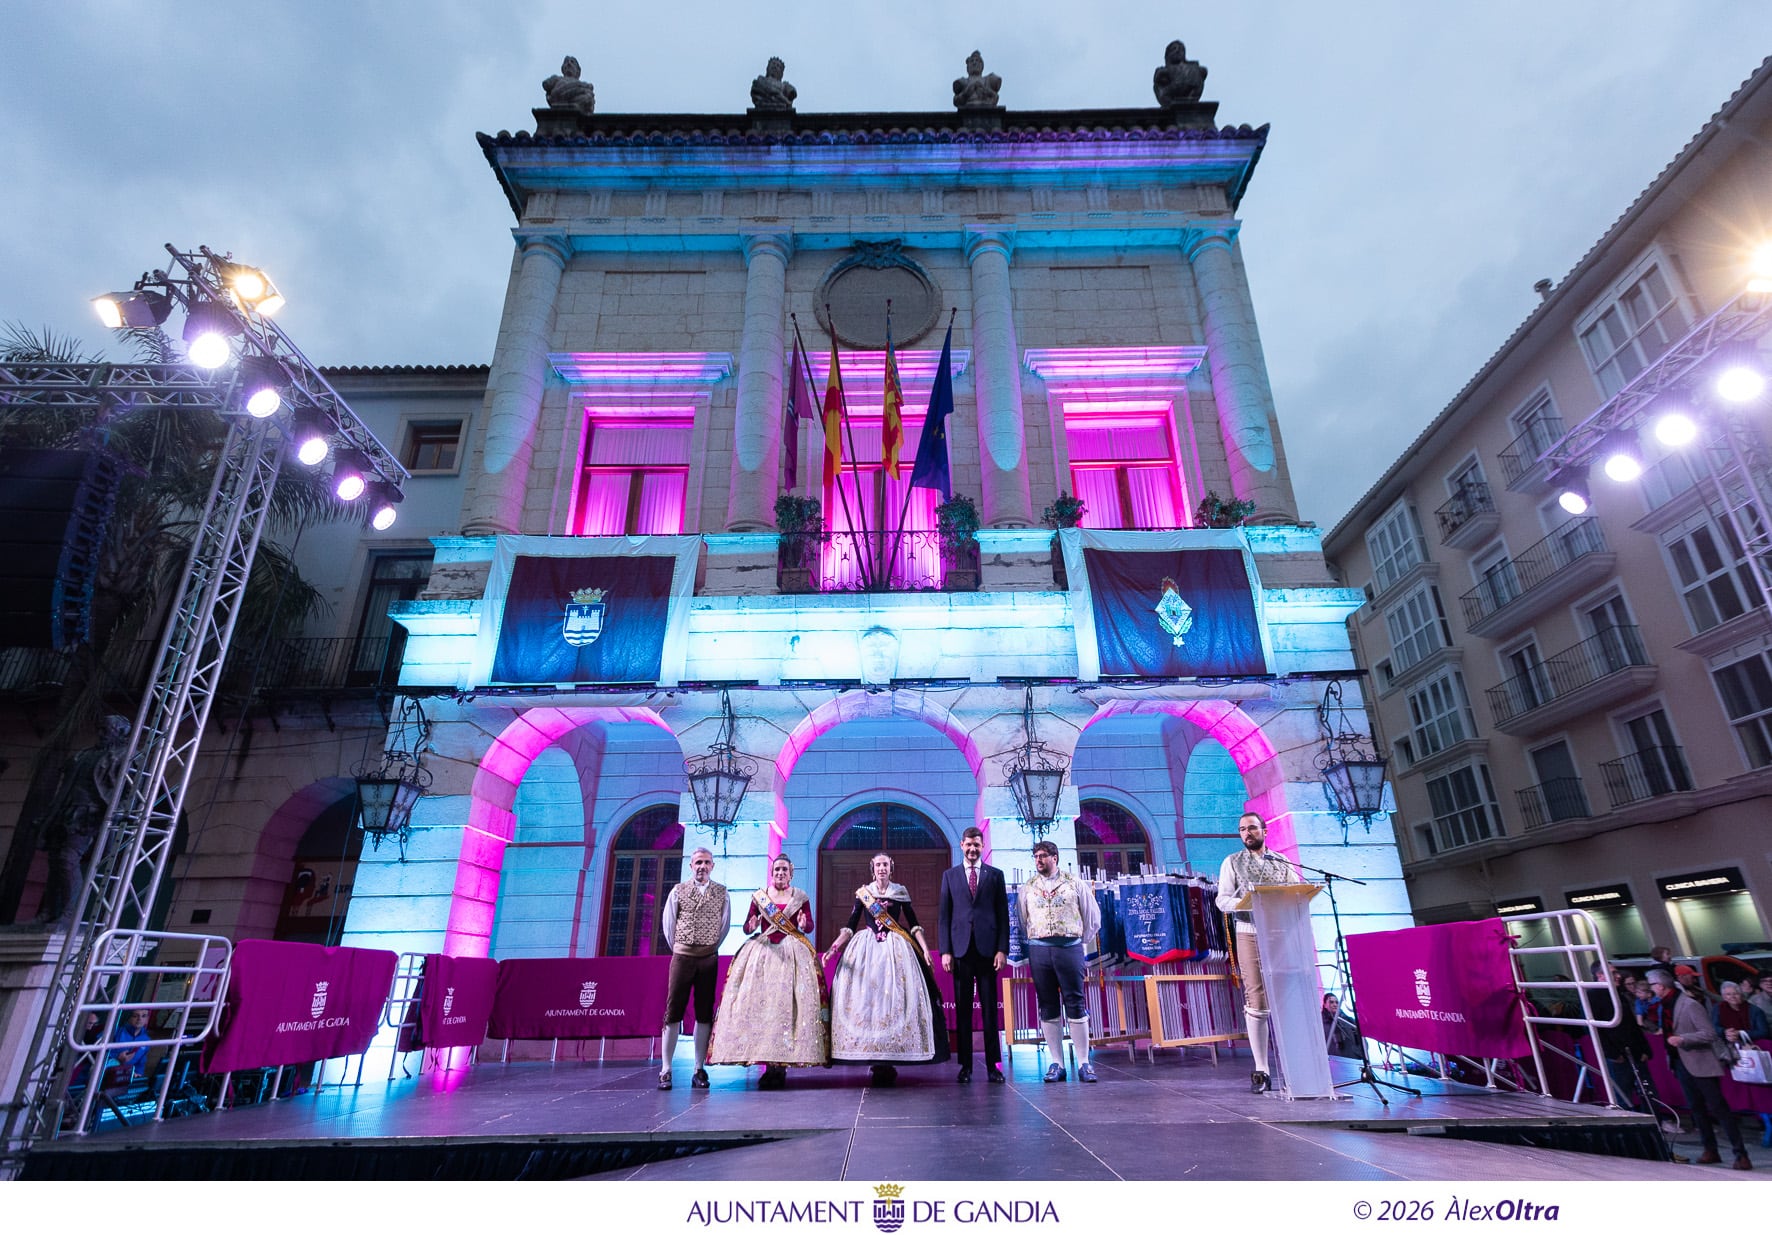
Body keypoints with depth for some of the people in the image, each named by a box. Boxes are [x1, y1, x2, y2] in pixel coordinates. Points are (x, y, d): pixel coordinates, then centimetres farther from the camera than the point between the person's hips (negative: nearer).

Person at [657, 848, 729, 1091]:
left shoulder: (721, 893, 4)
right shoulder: (678, 891, 3)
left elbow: (725, 924, 10)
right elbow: (667, 922, 9)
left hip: (708, 958, 1)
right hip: (682, 956, -1)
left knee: (704, 1014, 4)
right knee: (673, 1011, 0)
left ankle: (699, 1070, 10)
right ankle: (666, 1069, 5)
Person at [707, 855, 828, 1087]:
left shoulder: (801, 897, 8)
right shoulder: (759, 895, 10)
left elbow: (810, 926, 5)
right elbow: (747, 927, 9)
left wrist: (804, 924, -17)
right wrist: (751, 926, -14)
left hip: (793, 953, -1)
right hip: (762, 952, 1)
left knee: (788, 1003, -9)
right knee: (759, 1001, -8)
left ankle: (781, 1064, -4)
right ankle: (770, 1065, -2)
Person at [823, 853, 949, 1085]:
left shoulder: (900, 891, 7)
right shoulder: (863, 892, 7)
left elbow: (914, 924, 7)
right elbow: (850, 926, 5)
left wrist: (925, 949, -3)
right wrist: (834, 947, -6)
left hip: (895, 948, 0)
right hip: (866, 948, 1)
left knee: (894, 998, -7)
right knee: (864, 998, -6)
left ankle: (890, 1060, 0)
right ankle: (878, 1064, 1)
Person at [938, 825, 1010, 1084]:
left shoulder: (995, 875, 9)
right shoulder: (949, 875, 10)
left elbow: (1003, 915, 6)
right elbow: (944, 915, 7)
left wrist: (1002, 949, -3)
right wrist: (945, 951, -2)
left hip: (987, 948, 0)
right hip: (961, 948, 1)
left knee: (989, 1007, 3)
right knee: (962, 1008, 4)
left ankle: (994, 1065, 10)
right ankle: (966, 1065, 11)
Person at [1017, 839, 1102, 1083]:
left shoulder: (1075, 883, 3)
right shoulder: (1027, 888, 9)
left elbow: (1093, 916, 7)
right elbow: (1021, 921, 14)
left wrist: (1081, 944, 8)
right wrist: (1031, 944, 8)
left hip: (1070, 947, -2)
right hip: (1038, 950, 2)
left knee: (1075, 1004, -2)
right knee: (1048, 1007, 4)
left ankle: (1084, 1063, 5)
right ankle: (1056, 1063, 11)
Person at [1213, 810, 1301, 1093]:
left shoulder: (1282, 862, 12)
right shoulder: (1232, 862, 7)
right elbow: (1222, 900, 0)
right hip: (1250, 935, -2)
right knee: (1256, 1004, -2)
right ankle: (1261, 1071, 3)